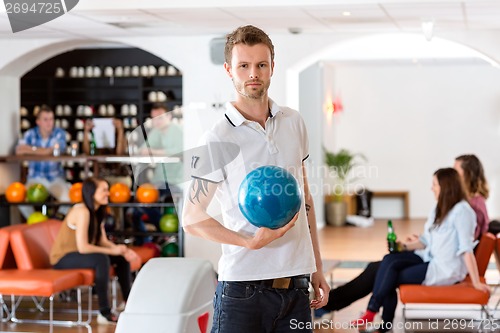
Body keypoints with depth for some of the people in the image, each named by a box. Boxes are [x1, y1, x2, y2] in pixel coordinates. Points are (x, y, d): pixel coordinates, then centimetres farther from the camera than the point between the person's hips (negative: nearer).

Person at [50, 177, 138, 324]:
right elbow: (83, 247, -29)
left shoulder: (97, 212, 5)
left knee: (122, 258, 3)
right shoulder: (82, 211, -24)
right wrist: (113, 251, -23)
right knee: (101, 259, -33)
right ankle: (104, 313, -29)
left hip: (79, 254, 9)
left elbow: (103, 242, 1)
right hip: (63, 258, -9)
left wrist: (122, 251, -16)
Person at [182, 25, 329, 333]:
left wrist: (317, 268, 15)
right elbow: (192, 218, -6)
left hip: (296, 285, 4)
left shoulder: (294, 123, 9)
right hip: (242, 289, -4)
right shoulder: (217, 139, -7)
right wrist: (251, 242, -18)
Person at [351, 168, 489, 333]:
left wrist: (476, 282, -23)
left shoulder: (462, 210, -17)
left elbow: (466, 249, -22)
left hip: (446, 268, -8)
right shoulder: (440, 208, 13)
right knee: (389, 260, -15)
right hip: (430, 258, 8)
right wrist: (404, 245, 0)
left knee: (392, 278, -17)